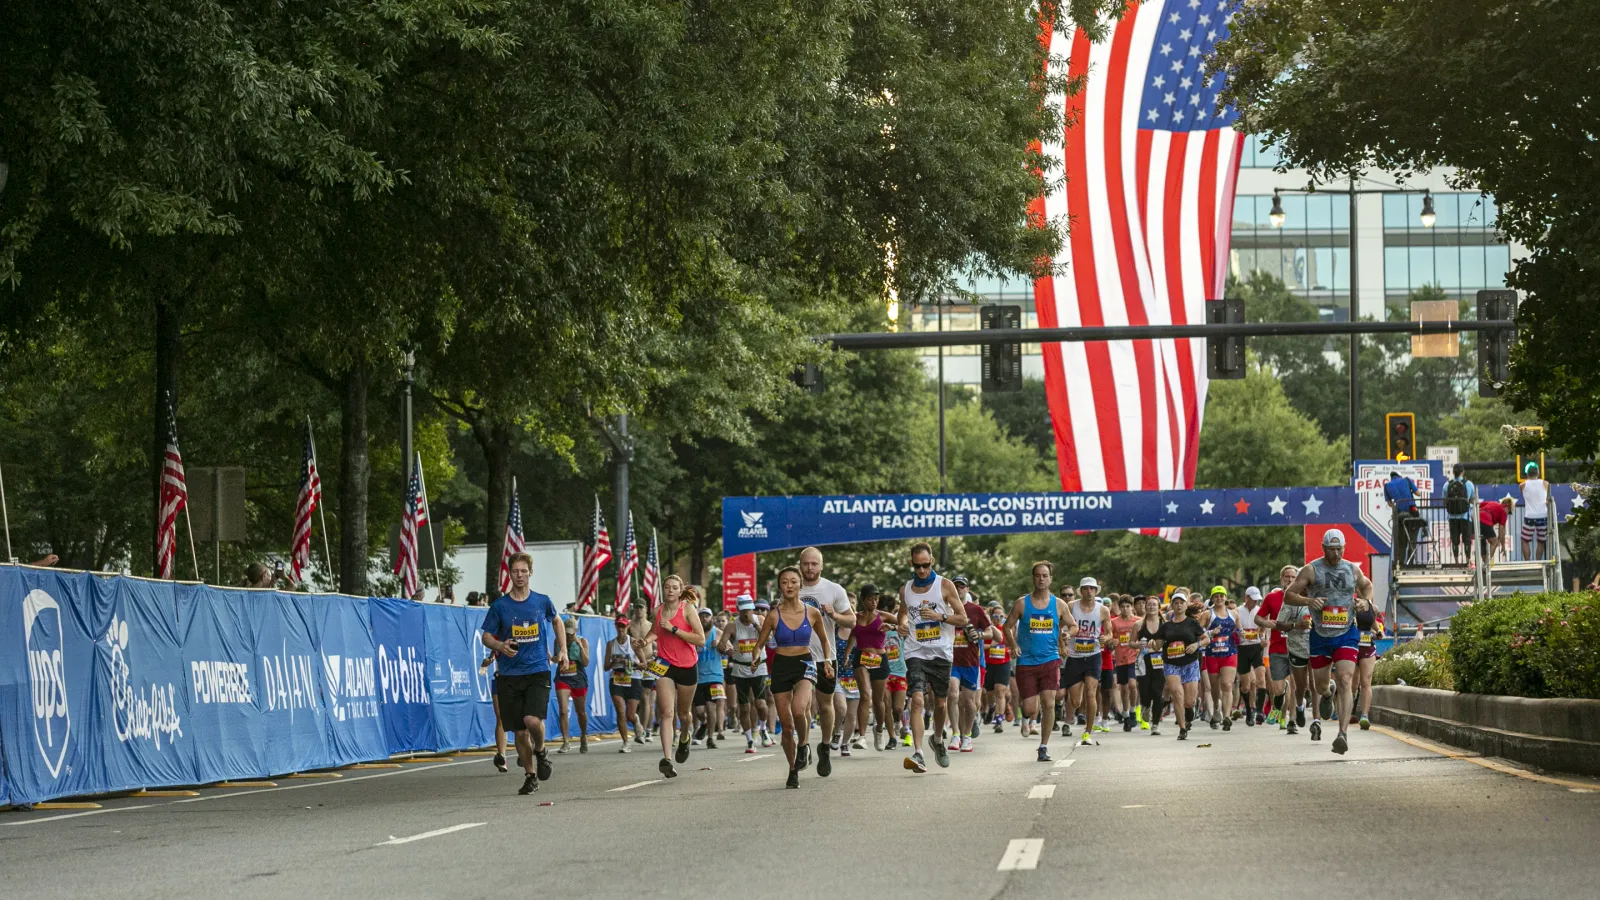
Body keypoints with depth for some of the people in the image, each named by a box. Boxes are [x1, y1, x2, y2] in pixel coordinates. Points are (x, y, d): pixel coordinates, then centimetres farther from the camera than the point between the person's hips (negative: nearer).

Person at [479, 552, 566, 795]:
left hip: (538, 671, -1)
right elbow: (486, 636, 4)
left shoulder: (542, 601, 5)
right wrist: (500, 645, -17)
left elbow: (557, 621, 24)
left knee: (533, 719, -22)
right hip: (509, 675, 1)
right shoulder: (499, 606, 1)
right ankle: (530, 775, 18)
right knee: (520, 731, 2)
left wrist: (562, 650, 17)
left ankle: (540, 751, 9)